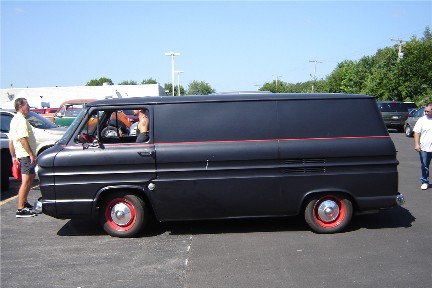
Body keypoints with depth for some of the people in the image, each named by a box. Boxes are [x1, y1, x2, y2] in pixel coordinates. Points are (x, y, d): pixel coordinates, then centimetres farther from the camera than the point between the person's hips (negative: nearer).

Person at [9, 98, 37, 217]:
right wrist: (32, 154, -24)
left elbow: (11, 140, 20)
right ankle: (20, 210, -11)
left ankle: (24, 203, 32)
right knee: (26, 182, -11)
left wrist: (13, 156, 23)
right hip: (26, 155, -11)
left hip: (20, 155, 11)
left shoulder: (15, 120, 18)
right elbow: (23, 139, -24)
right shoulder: (22, 120, -15)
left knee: (30, 178, 23)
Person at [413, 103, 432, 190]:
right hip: (424, 148, -1)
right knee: (425, 166, 5)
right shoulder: (422, 120, 0)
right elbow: (417, 133, -2)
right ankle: (425, 182, 16)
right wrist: (417, 144, -12)